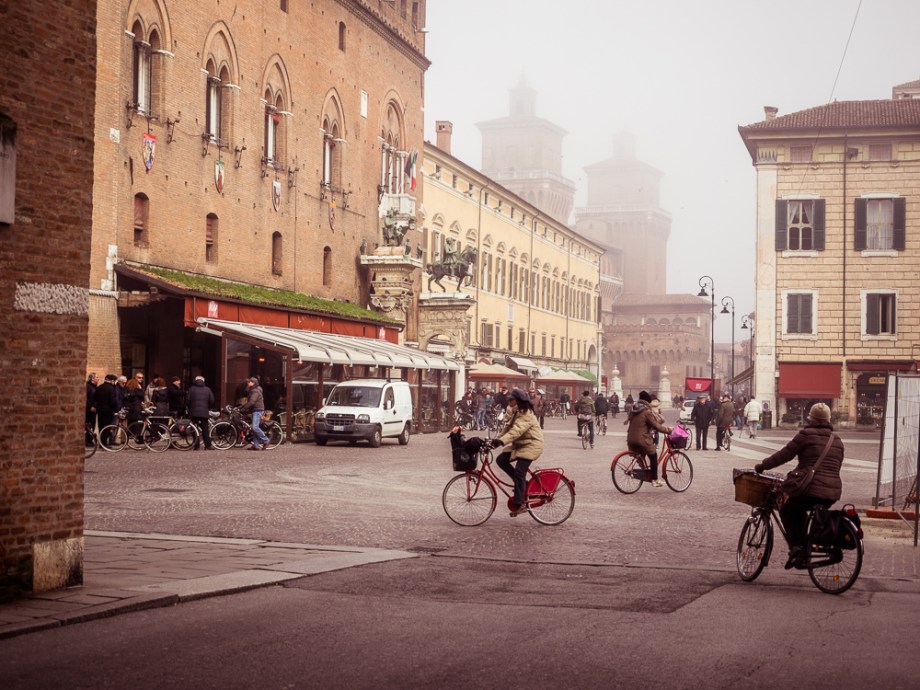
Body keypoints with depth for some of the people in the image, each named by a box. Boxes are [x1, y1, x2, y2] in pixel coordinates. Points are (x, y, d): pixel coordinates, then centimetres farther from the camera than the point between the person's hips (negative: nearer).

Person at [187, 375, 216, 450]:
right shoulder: (207, 390, 9)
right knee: (205, 429, 2)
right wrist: (208, 408, 21)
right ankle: (207, 446, -3)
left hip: (194, 412, -1)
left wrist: (189, 408, 13)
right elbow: (212, 401, 6)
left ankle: (196, 446, 0)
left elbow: (187, 400, -2)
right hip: (204, 412, 1)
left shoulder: (191, 389, 4)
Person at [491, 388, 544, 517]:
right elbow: (507, 427, 9)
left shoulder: (526, 415, -22)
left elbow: (516, 430, -35)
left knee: (519, 472, -17)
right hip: (519, 444, 10)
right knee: (501, 459, -5)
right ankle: (522, 483, 6)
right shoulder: (514, 412, 11)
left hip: (531, 445, -10)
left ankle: (519, 504, -13)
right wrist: (497, 438, -7)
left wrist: (501, 441, -45)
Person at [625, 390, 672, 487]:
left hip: (631, 440, 7)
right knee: (653, 457, 8)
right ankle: (655, 480, 8)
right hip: (642, 439, -7)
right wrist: (668, 429, -3)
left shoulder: (633, 409, 10)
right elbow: (656, 426, -14)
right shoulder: (647, 412, -14)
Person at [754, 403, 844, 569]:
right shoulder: (837, 440, 16)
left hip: (811, 488, -6)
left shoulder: (806, 434, -3)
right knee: (800, 512, 29)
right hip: (833, 492, 6)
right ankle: (805, 546, 22)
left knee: (787, 512, 16)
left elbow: (785, 454, -2)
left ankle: (796, 548, -1)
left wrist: (762, 466, 9)